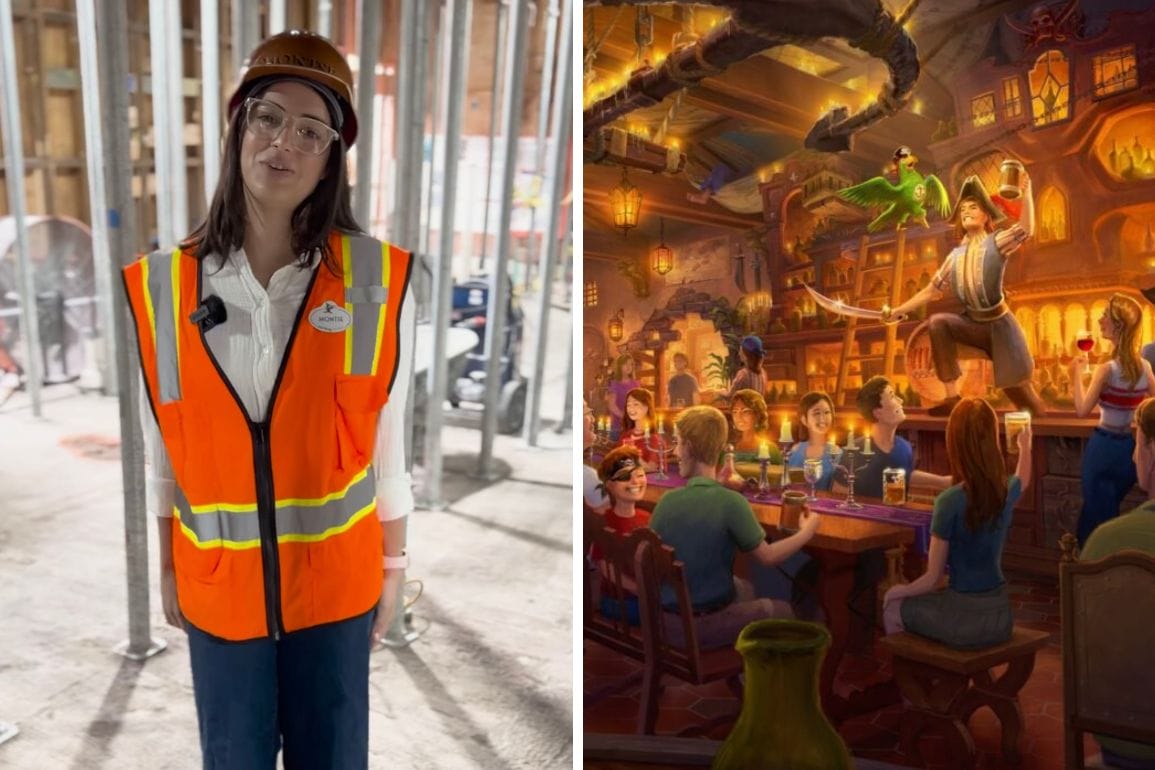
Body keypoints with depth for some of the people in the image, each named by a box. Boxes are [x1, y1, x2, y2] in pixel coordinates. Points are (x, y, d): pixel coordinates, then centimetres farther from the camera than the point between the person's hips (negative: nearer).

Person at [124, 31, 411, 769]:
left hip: (336, 577, -1)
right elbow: (161, 445, 2)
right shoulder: (162, 285, -7)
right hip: (216, 582, 1)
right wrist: (167, 569, 9)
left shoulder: (375, 279, -11)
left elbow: (388, 434, -4)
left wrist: (392, 565, 2)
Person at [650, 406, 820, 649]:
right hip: (702, 626, -5)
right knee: (782, 611, 17)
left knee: (746, 592, 30)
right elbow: (767, 556, -8)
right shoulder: (730, 502, -20)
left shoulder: (667, 500, -7)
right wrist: (806, 533, 9)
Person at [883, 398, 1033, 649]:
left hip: (964, 620, -6)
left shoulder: (949, 501, -21)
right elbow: (1023, 478, 25)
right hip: (1000, 617, 6)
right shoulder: (1007, 490, -4)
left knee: (892, 605, 20)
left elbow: (932, 579, -13)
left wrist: (897, 591, 5)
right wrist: (1025, 445, 44)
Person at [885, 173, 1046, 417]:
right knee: (937, 322, -24)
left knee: (1017, 387, -2)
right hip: (972, 322, 4)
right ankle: (952, 398, -22)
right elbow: (931, 290, 10)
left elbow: (1027, 230, -26)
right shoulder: (956, 255, 6)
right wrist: (898, 311, 5)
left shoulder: (997, 242, -6)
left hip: (999, 323, -3)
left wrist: (1026, 192, -34)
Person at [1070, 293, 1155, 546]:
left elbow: (1082, 410, -16)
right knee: (1109, 511, 22)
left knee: (1097, 515, 6)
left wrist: (1077, 373, -8)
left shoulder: (1107, 369, -19)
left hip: (1105, 447, -6)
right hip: (1131, 448, 6)